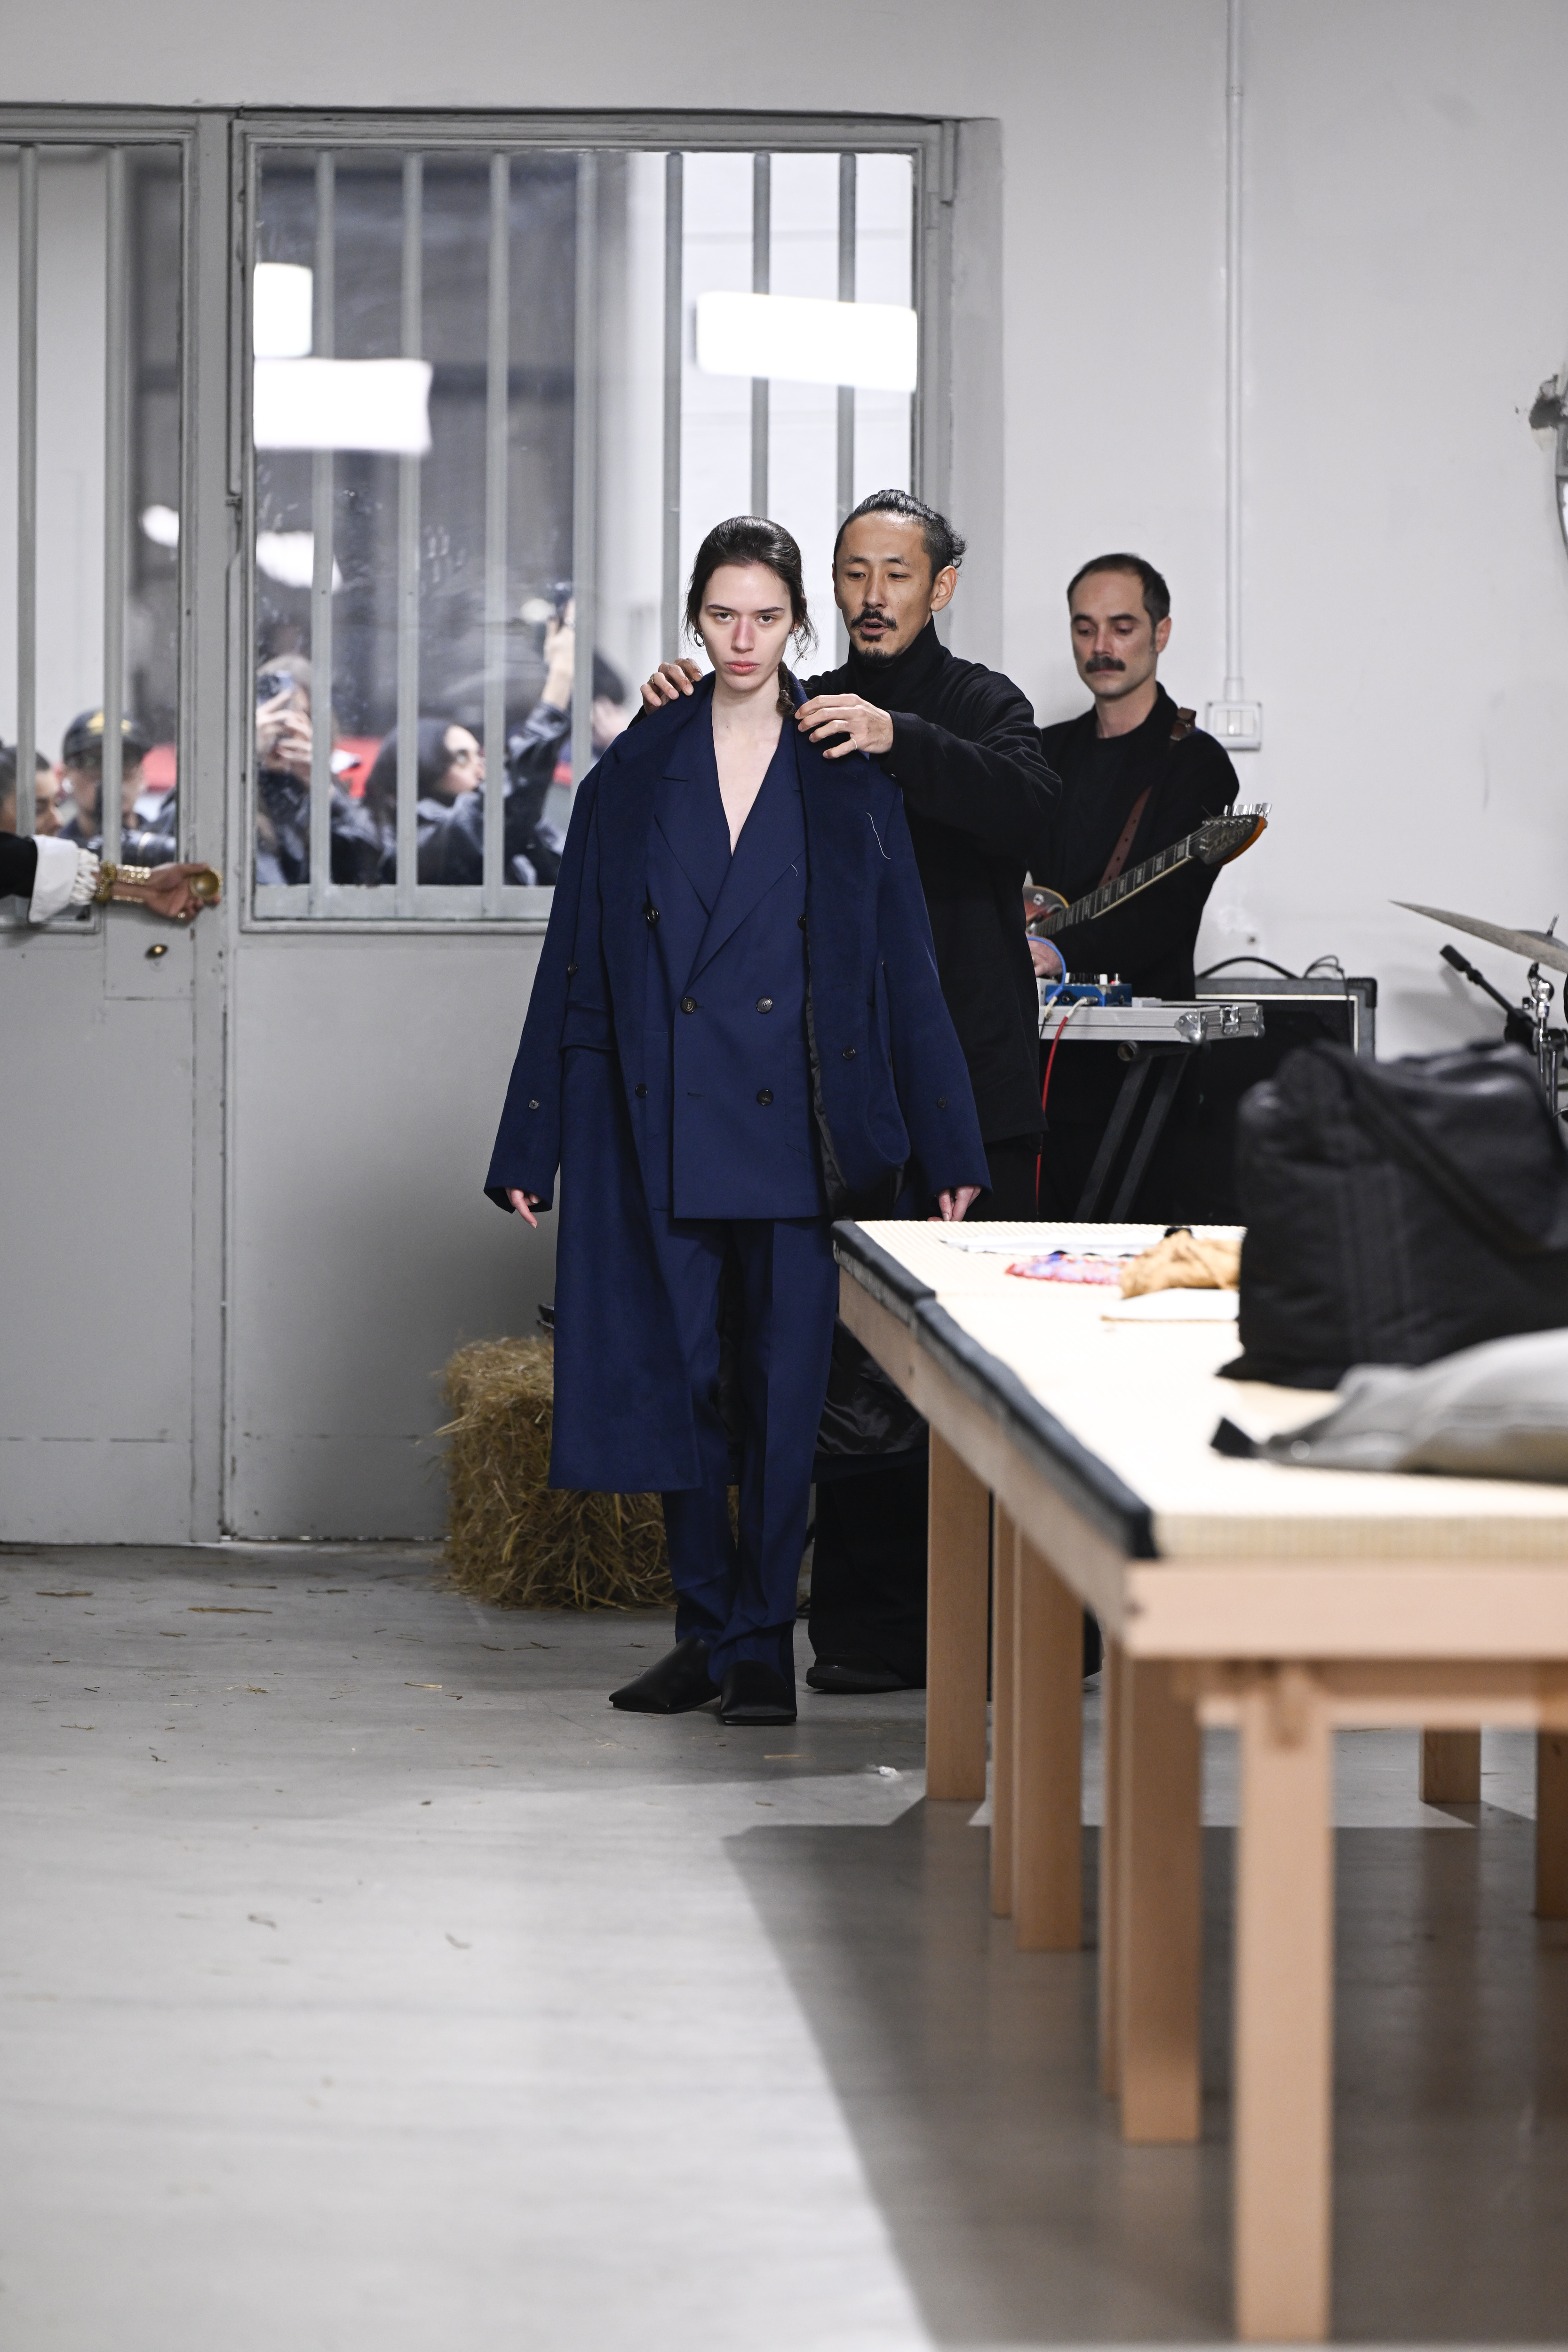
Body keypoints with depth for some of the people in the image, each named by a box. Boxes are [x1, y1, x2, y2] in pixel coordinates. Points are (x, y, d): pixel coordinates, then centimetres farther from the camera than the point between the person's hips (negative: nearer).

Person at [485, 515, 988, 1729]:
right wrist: (534, 1146, 3)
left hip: (800, 1127, -1)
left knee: (787, 1388, -1)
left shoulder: (849, 775, 4)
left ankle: (763, 1643, 8)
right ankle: (707, 1629, 17)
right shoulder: (636, 773, 6)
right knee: (675, 1379, 4)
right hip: (665, 1127, 1)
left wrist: (948, 1145, -1)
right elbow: (576, 967, 7)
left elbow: (907, 967, 3)